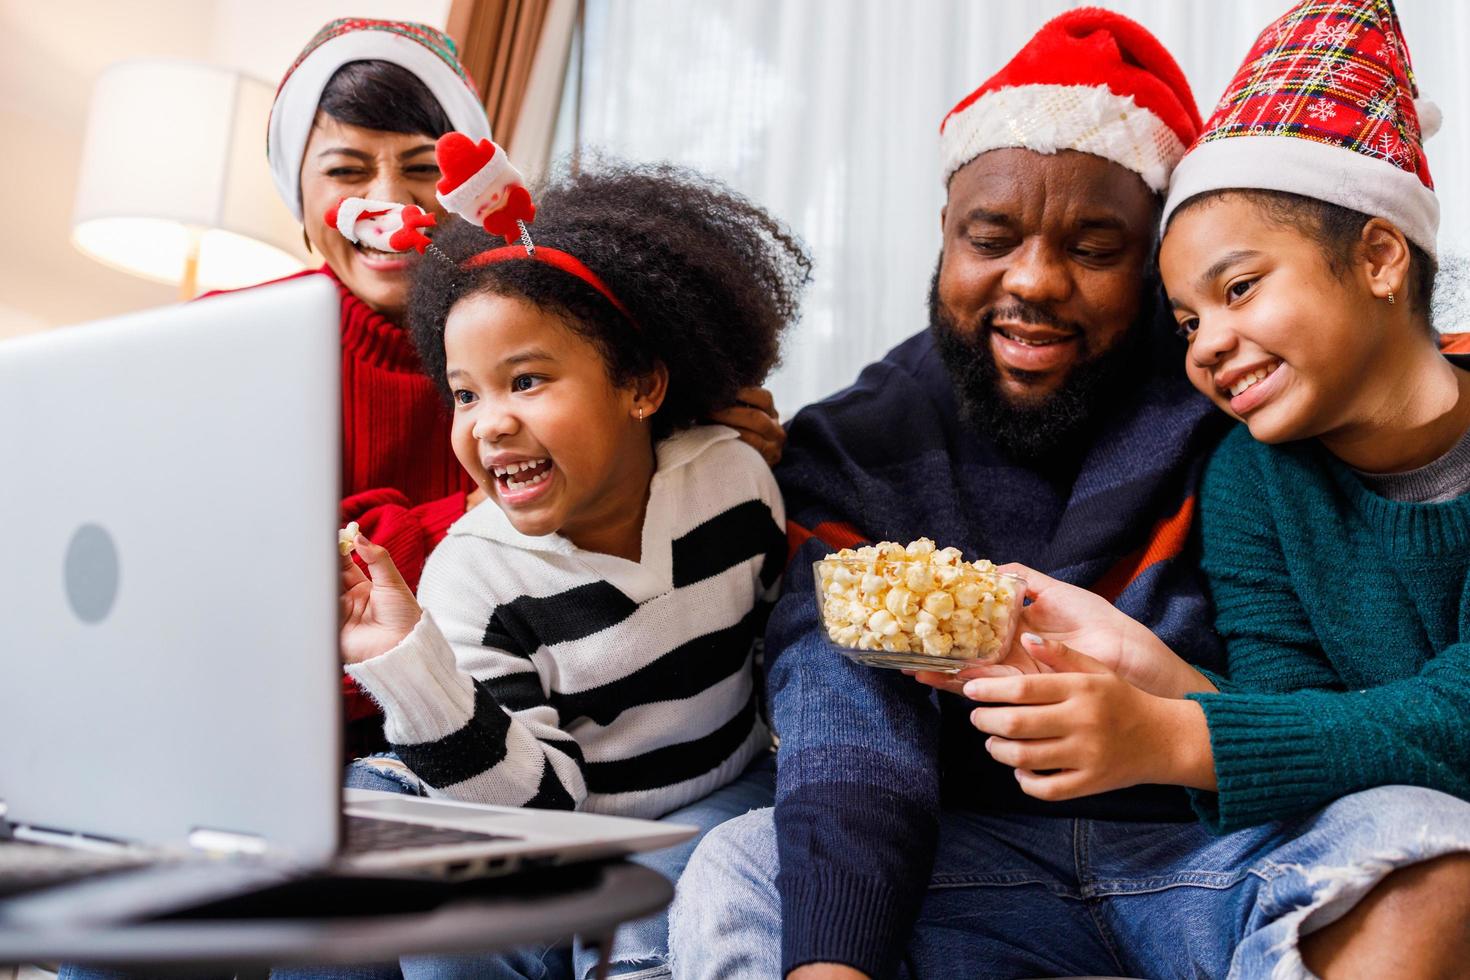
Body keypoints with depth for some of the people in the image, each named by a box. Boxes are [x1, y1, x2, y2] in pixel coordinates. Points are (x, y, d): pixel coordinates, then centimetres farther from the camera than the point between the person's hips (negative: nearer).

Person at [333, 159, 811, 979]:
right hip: (572, 829, 0)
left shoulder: (735, 478, -10)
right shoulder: (472, 576, -18)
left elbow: (787, 632, 10)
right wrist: (409, 663, -34)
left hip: (725, 796, 1)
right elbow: (537, 809, -23)